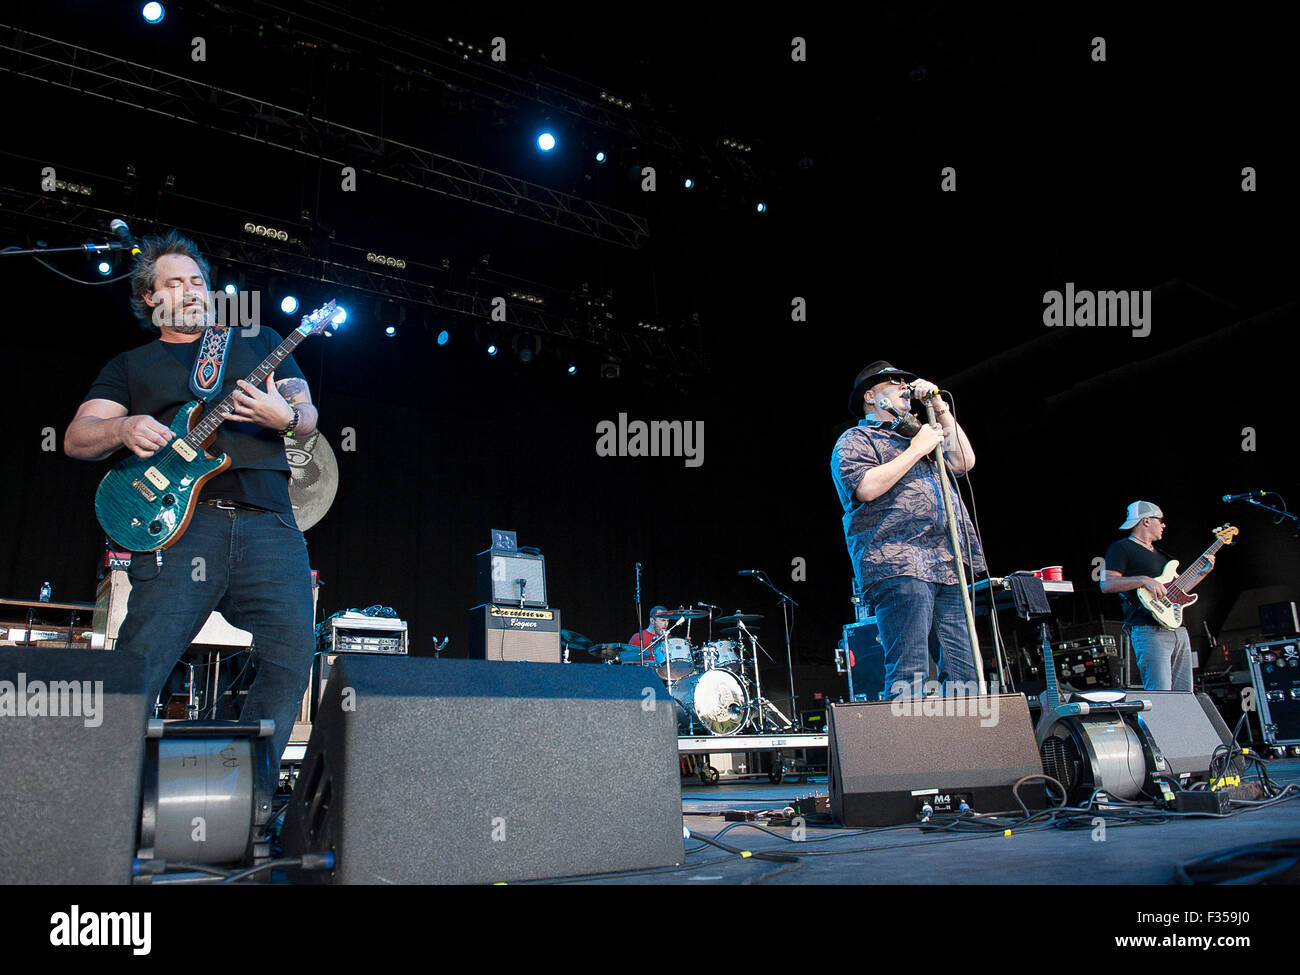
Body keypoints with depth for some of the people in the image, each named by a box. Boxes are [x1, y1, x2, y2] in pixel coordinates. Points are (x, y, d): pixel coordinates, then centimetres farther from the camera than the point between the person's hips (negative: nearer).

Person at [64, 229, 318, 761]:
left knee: (293, 653, -10)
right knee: (139, 664, -13)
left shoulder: (259, 339, 24)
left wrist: (285, 417, -7)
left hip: (268, 523, 1)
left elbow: (308, 415, 18)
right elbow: (76, 438, 14)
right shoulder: (130, 366, 23)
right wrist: (123, 428, -9)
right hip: (180, 522, -1)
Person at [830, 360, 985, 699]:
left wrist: (939, 407, 16)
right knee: (909, 673, -14)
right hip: (898, 568, -7)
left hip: (946, 568, 8)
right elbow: (866, 487, -11)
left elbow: (964, 461, 20)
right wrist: (917, 449, -4)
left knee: (963, 673, 2)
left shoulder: (916, 435, 32)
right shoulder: (855, 439, 8)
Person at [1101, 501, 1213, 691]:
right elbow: (1106, 584, -14)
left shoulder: (1159, 554, 27)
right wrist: (1144, 580, -21)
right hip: (1149, 631, -9)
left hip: (1178, 630, 9)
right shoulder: (1122, 549, -1)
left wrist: (1203, 572, 27)